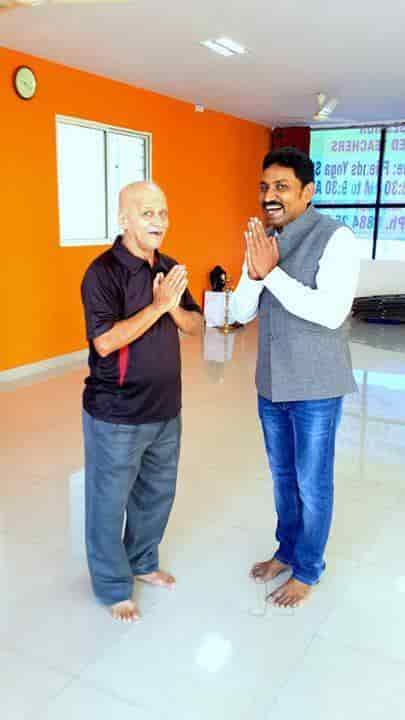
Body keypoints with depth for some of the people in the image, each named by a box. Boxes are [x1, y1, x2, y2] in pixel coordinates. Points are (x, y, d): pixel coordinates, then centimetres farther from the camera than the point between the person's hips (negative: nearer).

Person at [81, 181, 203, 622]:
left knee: (157, 493, 21)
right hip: (116, 415, -7)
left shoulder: (169, 268, 5)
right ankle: (113, 586, 29)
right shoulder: (103, 272, -17)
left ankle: (143, 562, 44)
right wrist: (157, 305, -25)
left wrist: (174, 307, -15)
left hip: (166, 409, 7)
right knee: (109, 502, 9)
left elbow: (196, 326, 5)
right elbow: (105, 342, -26)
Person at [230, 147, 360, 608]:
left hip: (314, 387, -6)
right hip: (271, 384, 6)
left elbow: (331, 312, -26)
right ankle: (287, 550, 42)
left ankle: (307, 570, 30)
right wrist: (254, 273, -17)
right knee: (282, 475, 21)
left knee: (312, 483, 10)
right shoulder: (262, 239, 4)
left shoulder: (335, 238, -15)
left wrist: (273, 272, -24)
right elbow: (242, 313, 1)